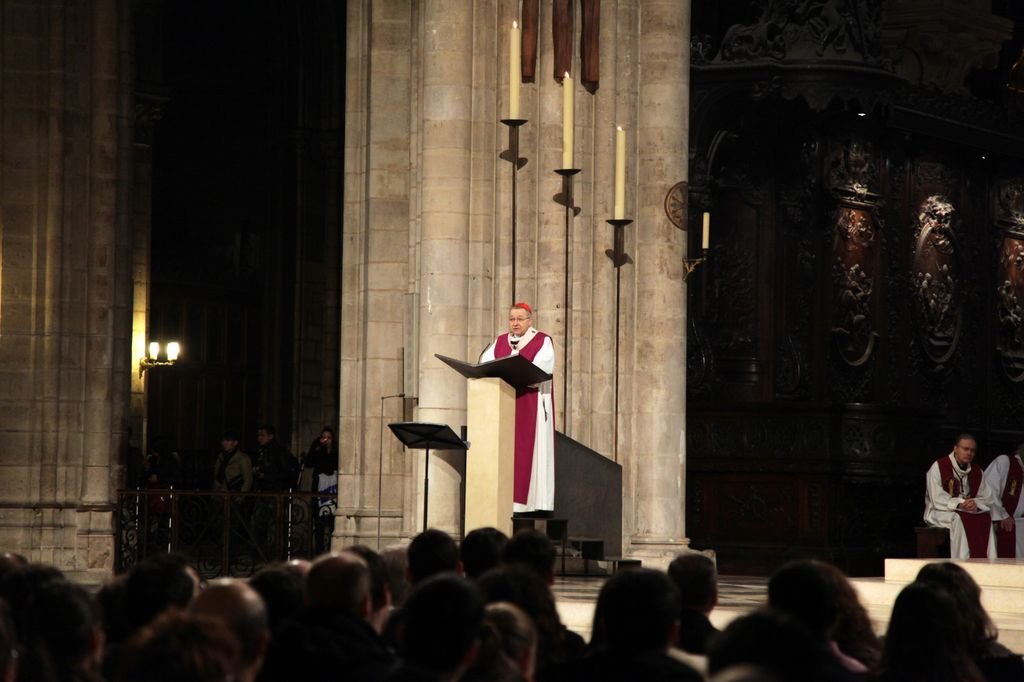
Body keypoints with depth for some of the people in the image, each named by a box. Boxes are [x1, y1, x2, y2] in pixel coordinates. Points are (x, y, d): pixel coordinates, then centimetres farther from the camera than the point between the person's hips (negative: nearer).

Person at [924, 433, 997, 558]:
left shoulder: (976, 472, 12)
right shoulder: (938, 467, -6)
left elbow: (989, 499, 7)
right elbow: (937, 499, -14)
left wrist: (976, 504, -16)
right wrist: (958, 504, -25)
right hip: (940, 513, -5)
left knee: (986, 519, -24)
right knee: (960, 519, -35)